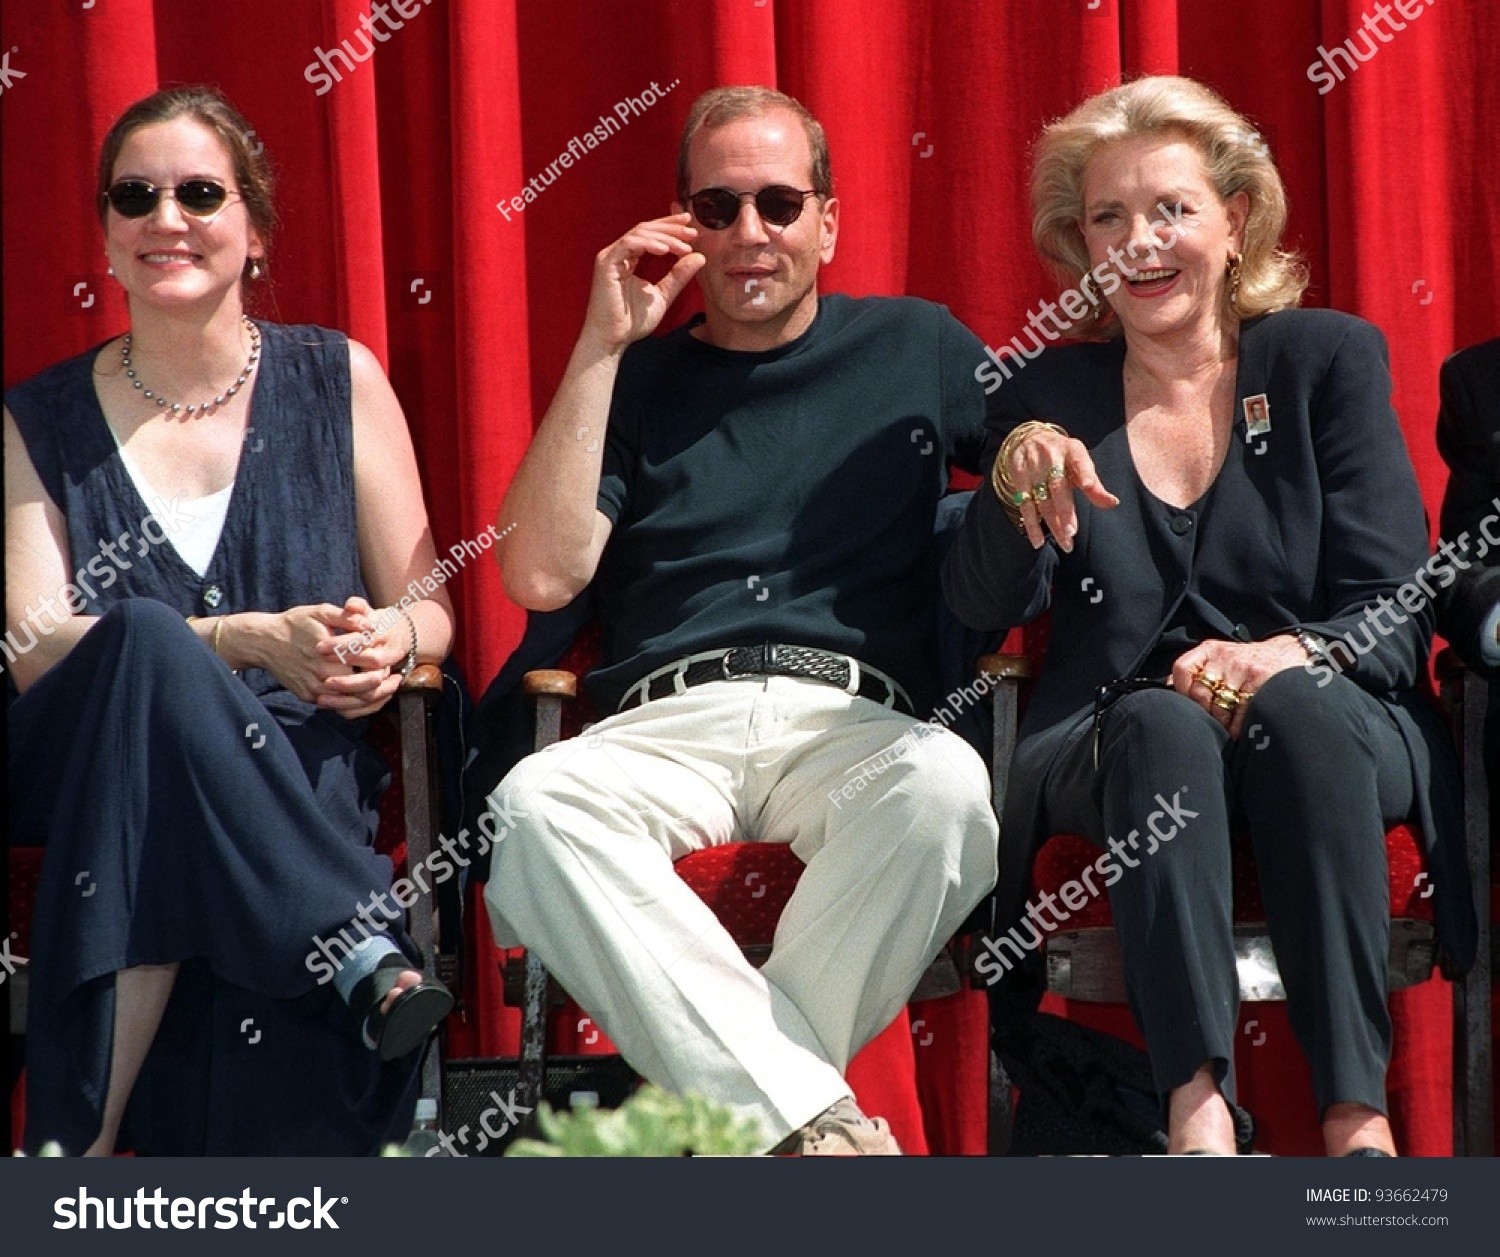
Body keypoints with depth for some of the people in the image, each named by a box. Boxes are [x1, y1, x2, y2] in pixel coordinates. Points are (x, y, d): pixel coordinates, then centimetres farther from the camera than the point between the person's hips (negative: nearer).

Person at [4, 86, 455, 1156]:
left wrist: (391, 643, -17)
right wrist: (247, 642, -19)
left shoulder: (338, 383, 12)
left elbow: (428, 603, 11)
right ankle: (358, 948, -37)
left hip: (300, 775, -1)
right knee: (145, 643, -37)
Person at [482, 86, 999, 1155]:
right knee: (530, 806, -35)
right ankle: (816, 1121, -40)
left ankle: (734, 1097, -31)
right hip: (667, 720, 0)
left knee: (942, 785, -38)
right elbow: (541, 575, 7)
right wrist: (604, 345, 6)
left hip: (853, 714, 0)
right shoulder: (639, 380, 21)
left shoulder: (915, 347, 22)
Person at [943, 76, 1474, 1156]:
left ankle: (1358, 1117, -42)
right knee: (1162, 721, -34)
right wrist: (1016, 483, -17)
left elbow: (1397, 616, 1)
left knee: (1299, 703, -35)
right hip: (1113, 754, 1)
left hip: (1333, 731, -1)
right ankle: (1199, 1109, -48)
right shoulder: (1046, 395, 14)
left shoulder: (1328, 359, 9)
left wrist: (1284, 656, -21)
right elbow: (986, 608, 3)